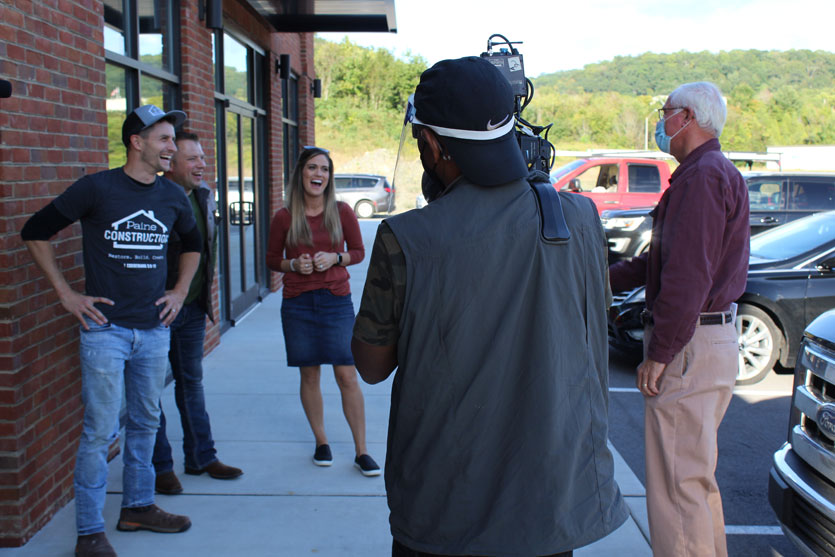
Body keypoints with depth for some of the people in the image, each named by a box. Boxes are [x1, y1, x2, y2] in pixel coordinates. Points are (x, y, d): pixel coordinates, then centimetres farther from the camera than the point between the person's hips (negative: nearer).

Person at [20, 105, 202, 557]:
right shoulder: (96, 188, -8)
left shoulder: (172, 197, 6)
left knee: (145, 423, 15)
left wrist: (180, 291, 14)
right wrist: (66, 294, -5)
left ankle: (138, 507, 30)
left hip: (154, 329, 5)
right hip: (106, 328, -5)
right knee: (100, 431, -2)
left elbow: (192, 243, 26)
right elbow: (35, 233, -2)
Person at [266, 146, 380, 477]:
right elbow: (272, 259, 10)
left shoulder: (342, 212, 0)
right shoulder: (284, 217, 0)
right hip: (298, 304, 1)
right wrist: (294, 265, -10)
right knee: (309, 375, 8)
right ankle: (321, 442, 26)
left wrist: (335, 258, -11)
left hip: (336, 301, -1)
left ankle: (361, 452, 8)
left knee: (347, 376, -2)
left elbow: (358, 251, 8)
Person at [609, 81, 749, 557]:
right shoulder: (720, 174, 18)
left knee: (676, 482, -4)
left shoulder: (702, 176, -16)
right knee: (697, 477, 22)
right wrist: (607, 276, 19)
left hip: (690, 348, -11)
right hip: (716, 340, 11)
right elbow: (663, 260, 21)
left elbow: (687, 276, -23)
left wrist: (659, 353, -21)